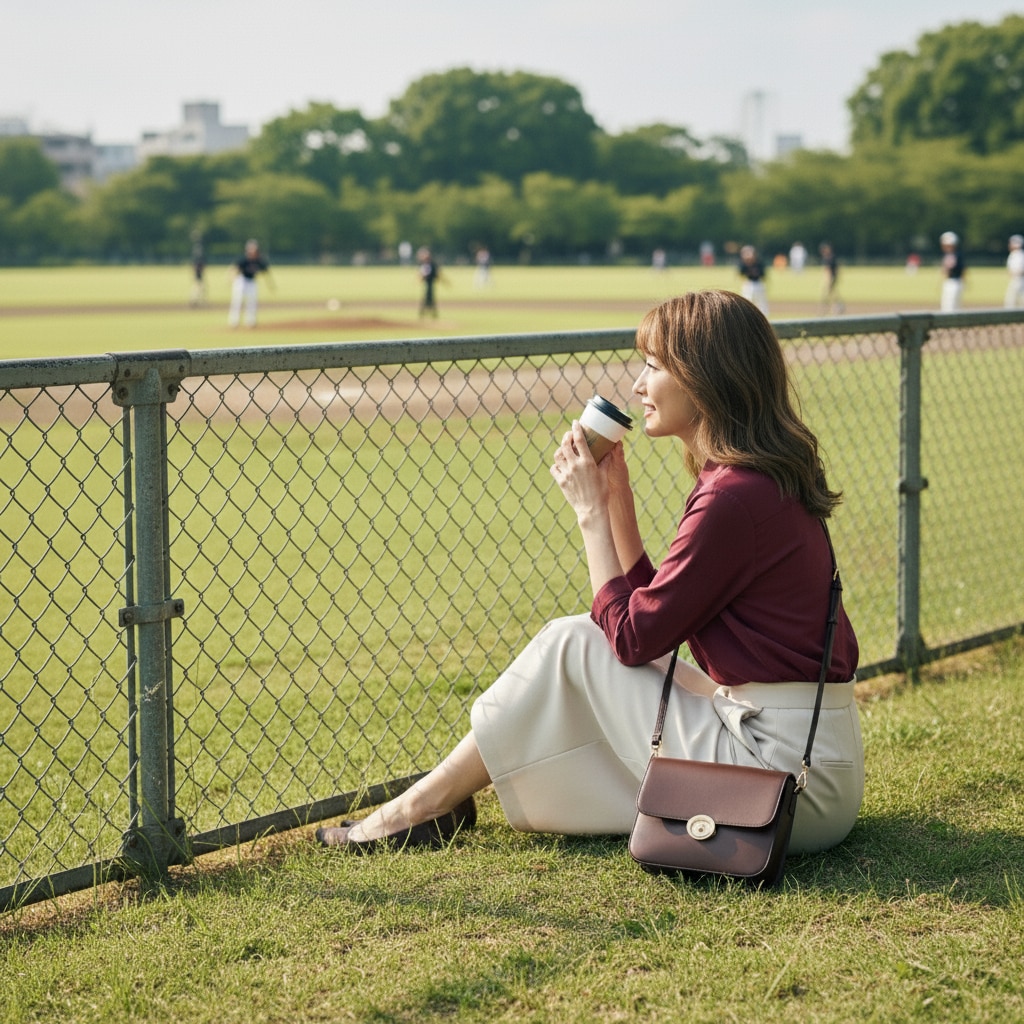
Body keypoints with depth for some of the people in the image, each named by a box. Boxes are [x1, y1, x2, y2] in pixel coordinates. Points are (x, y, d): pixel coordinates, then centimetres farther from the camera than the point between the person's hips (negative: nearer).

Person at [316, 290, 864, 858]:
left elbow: (633, 634, -11)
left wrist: (591, 511, -2)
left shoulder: (735, 497, -18)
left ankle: (426, 804, 8)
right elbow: (651, 610, 15)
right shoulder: (763, 480, 13)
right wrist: (616, 496, 9)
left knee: (572, 644, -3)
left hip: (783, 769, -9)